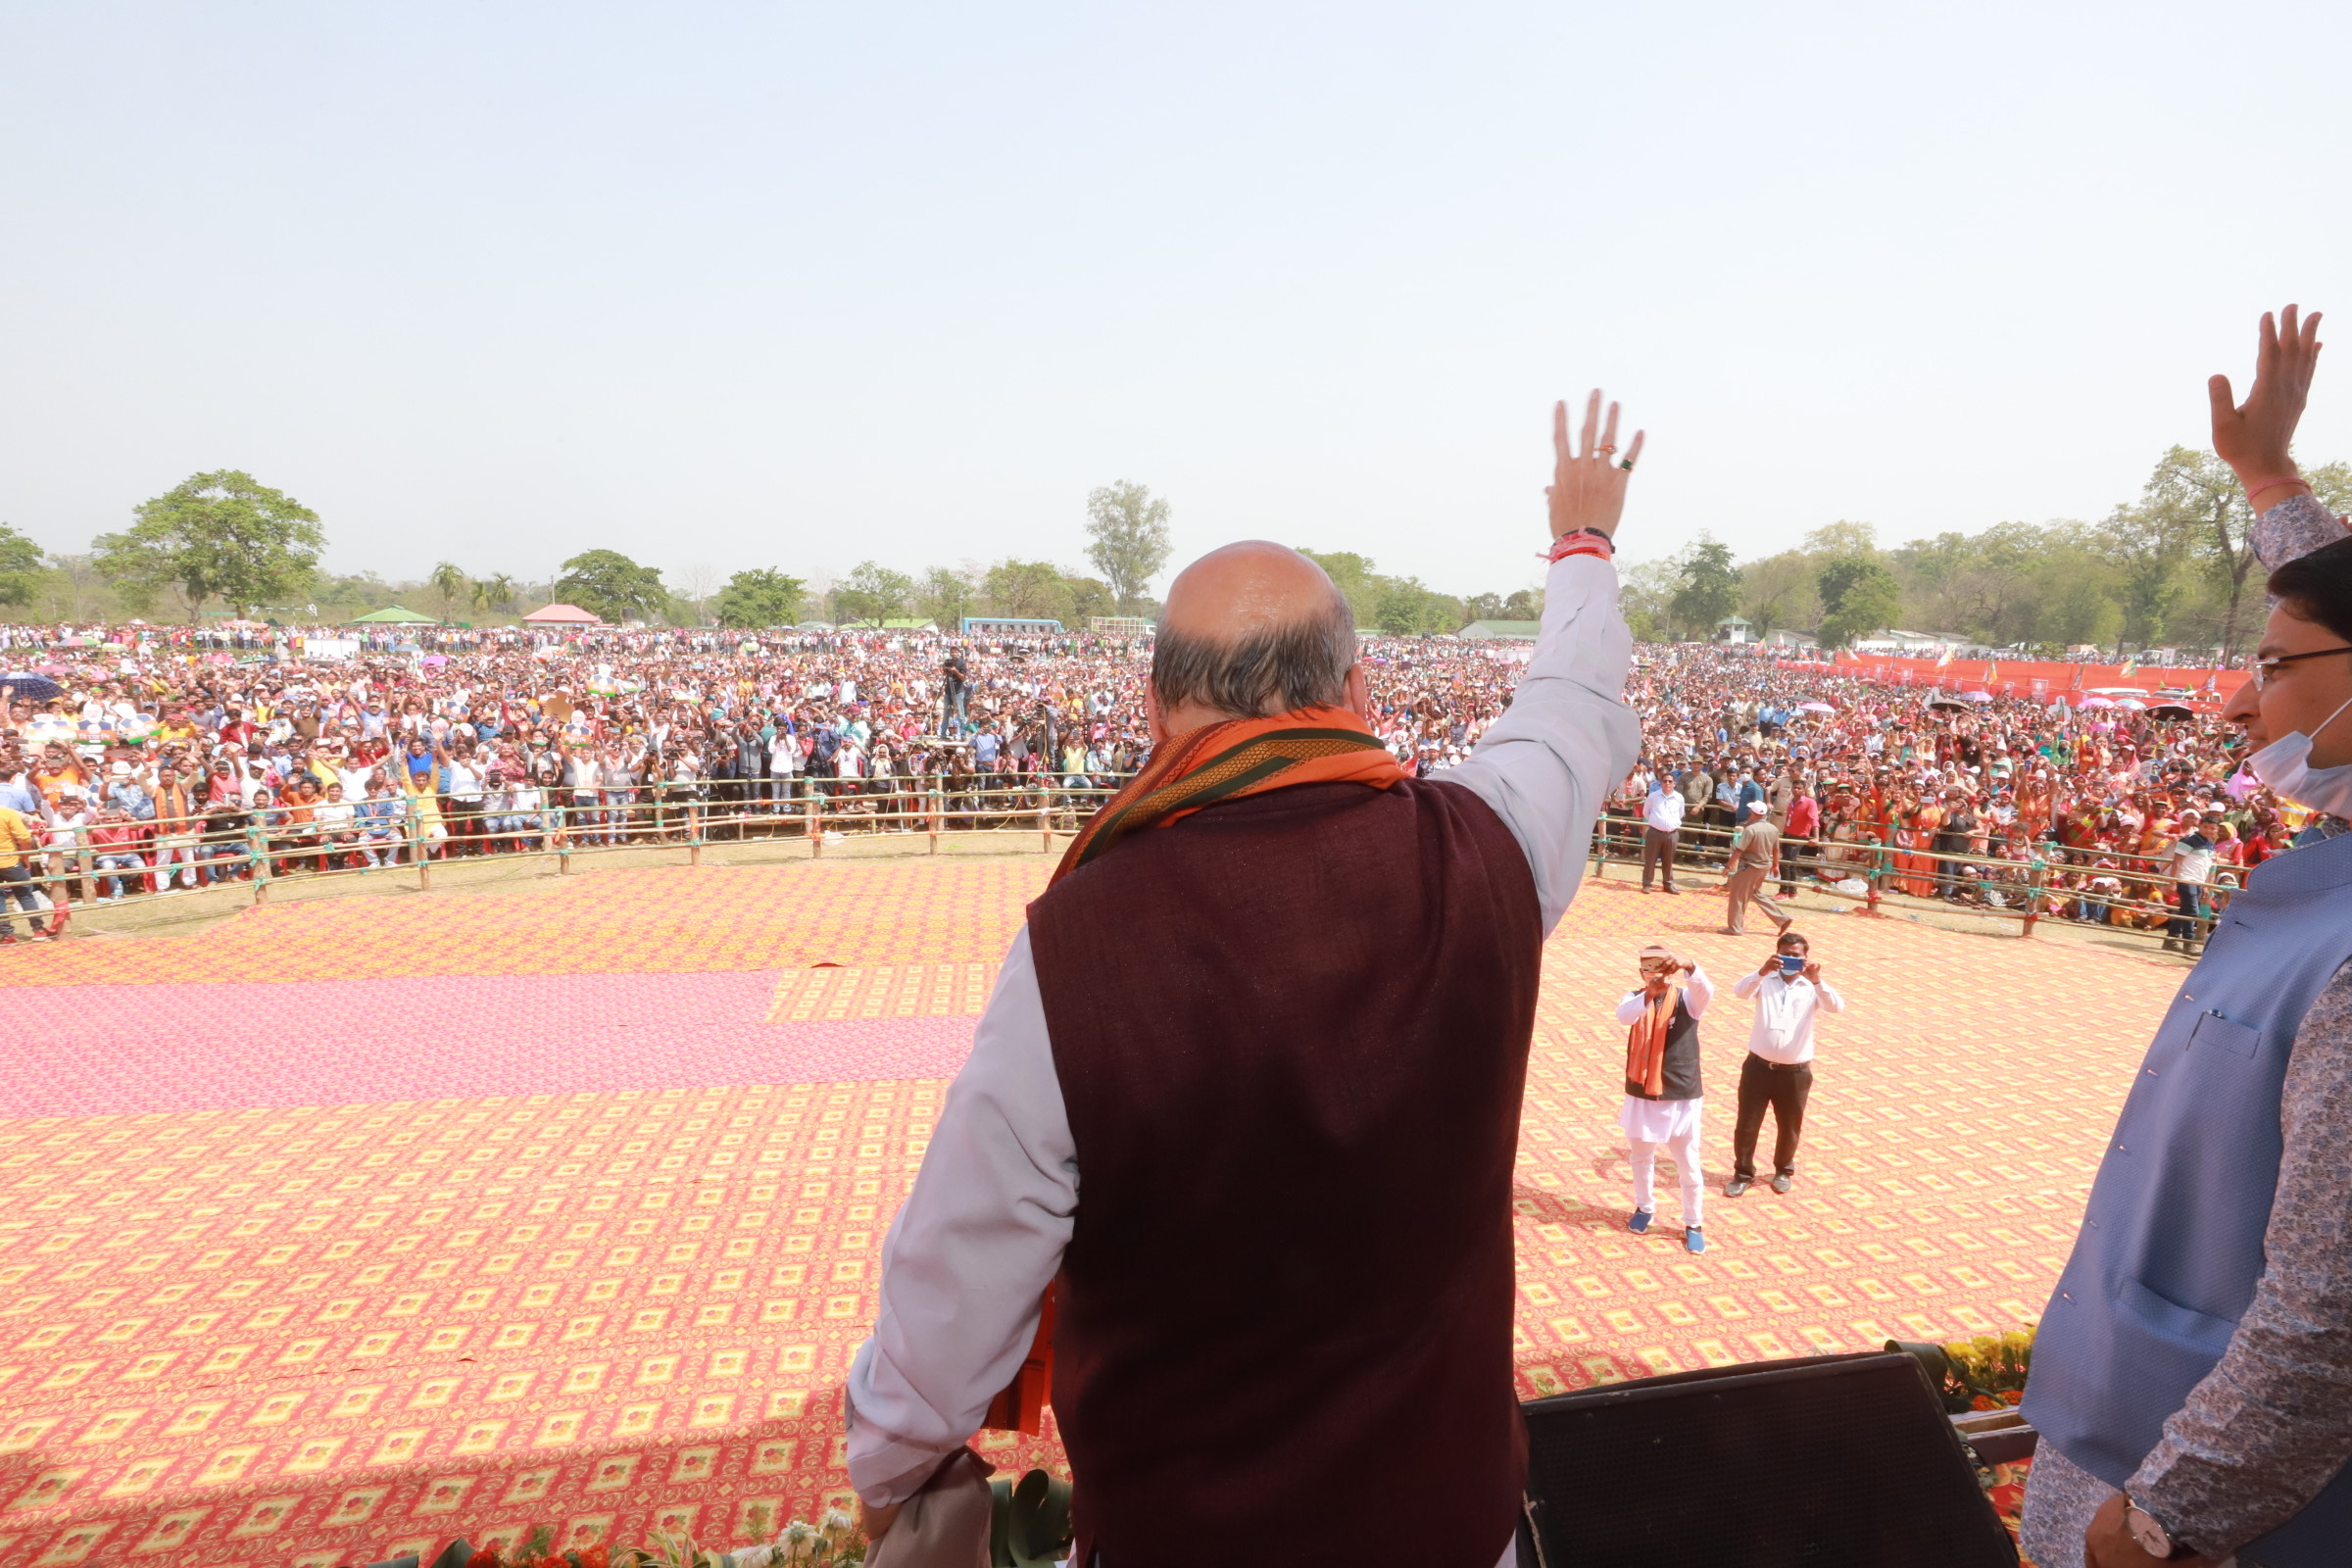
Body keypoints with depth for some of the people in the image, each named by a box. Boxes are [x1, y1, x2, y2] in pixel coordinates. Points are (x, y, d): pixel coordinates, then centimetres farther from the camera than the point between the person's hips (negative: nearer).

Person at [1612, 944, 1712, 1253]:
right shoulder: (1635, 997, -5)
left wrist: (1688, 967, -54)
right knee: (1641, 1157, 21)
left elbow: (1707, 990, -32)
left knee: (1689, 1165, 7)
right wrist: (1649, 994, -48)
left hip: (1682, 1096, -2)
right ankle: (1645, 1208, 42)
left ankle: (1693, 1225, 25)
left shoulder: (1687, 998, -9)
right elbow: (1623, 1016, -28)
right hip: (1641, 1094, 2)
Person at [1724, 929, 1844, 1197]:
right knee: (1747, 1124, 6)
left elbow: (1837, 1007, -21)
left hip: (1795, 1072, 0)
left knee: (1789, 1127, 16)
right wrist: (1762, 972, -40)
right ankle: (1743, 1174, 23)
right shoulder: (1765, 979, -4)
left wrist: (1817, 981, -36)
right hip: (1758, 1066, 0)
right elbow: (1739, 991, -23)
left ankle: (1783, 1171, 40)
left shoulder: (1812, 986, -4)